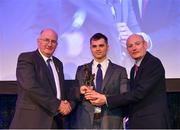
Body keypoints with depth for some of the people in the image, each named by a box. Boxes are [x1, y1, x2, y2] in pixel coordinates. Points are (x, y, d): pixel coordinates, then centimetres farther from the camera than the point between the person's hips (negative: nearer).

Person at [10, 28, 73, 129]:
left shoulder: (58, 64, 16)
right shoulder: (26, 58, -5)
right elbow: (31, 86, -18)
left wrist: (66, 104, -3)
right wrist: (57, 104, -17)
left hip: (56, 121, 6)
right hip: (32, 120, -6)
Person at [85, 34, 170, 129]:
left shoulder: (154, 63, -12)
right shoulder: (134, 69, 15)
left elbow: (139, 93, -20)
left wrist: (107, 100, -18)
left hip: (153, 122, -7)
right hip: (136, 122, 8)